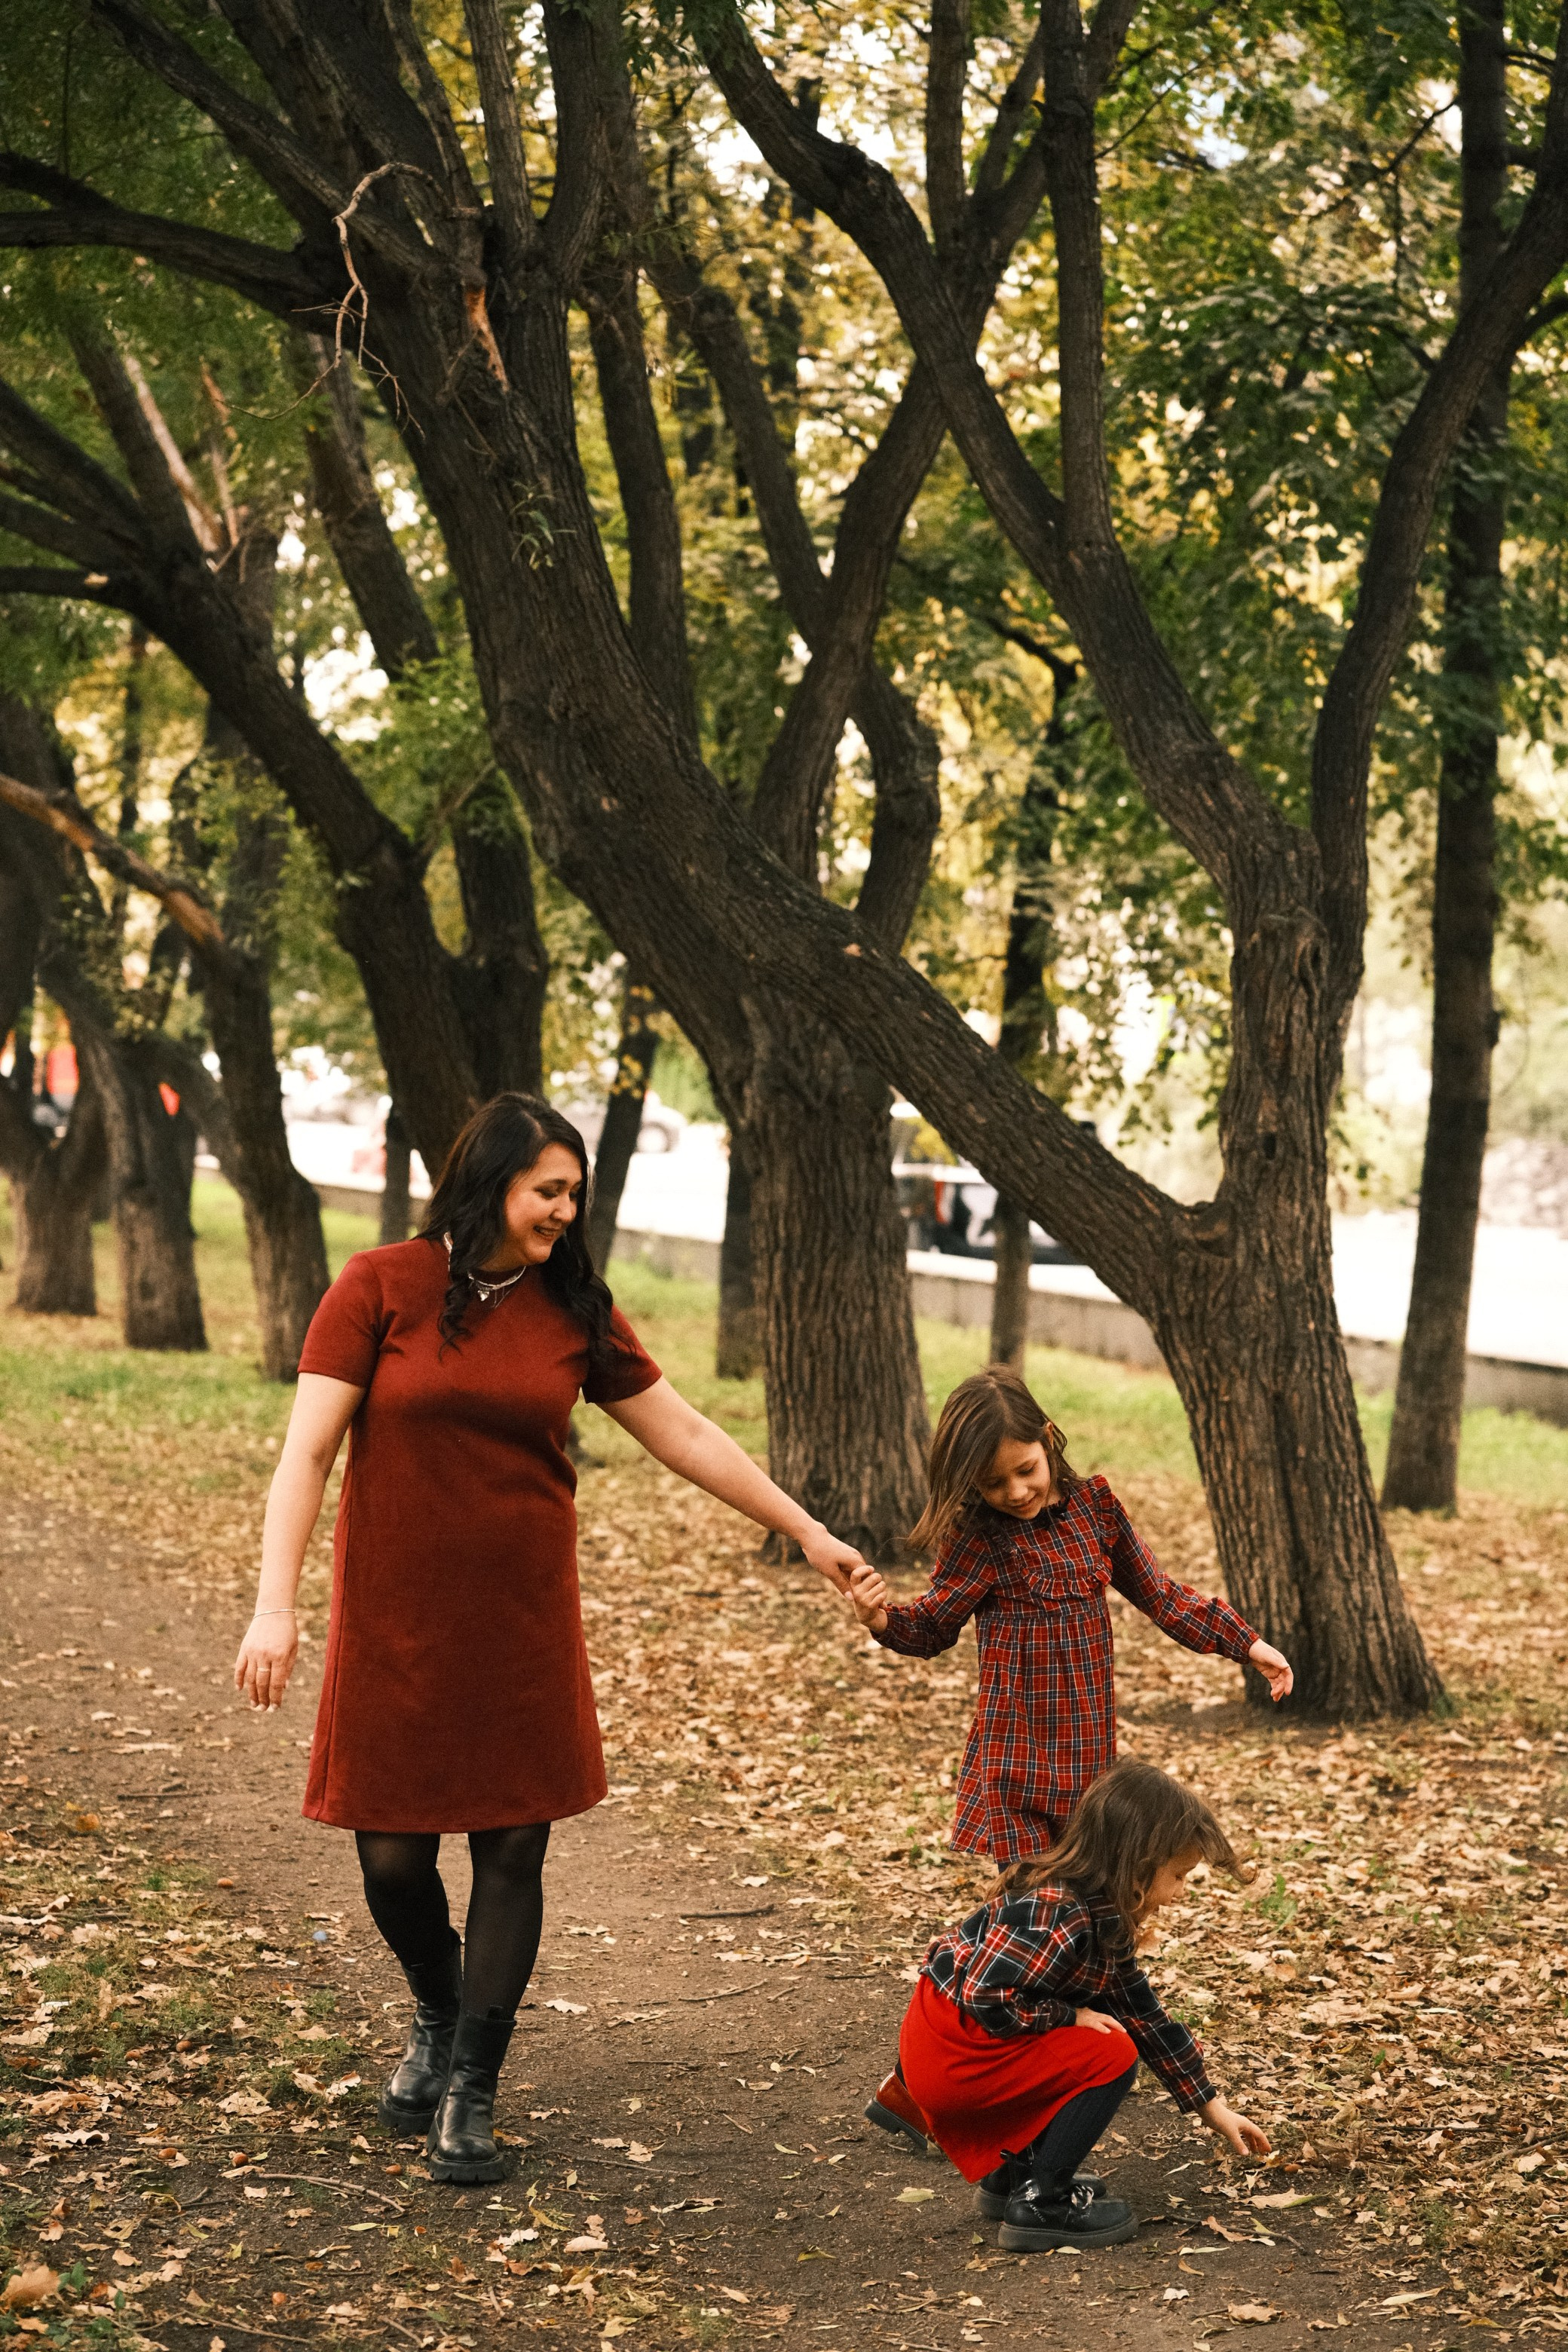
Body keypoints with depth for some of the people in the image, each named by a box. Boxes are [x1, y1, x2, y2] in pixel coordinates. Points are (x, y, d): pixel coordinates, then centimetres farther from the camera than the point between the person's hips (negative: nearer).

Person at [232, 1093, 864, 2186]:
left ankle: (470, 2093, 15)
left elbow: (685, 1435, 9)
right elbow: (308, 1450, -8)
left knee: (513, 1851, 1)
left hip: (524, 1623, 2)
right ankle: (438, 2015, 35)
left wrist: (809, 1532, 9)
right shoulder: (380, 1287, -5)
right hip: (395, 1623, -2)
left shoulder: (574, 1311, 3)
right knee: (393, 1854, 3)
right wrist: (275, 1605, -16)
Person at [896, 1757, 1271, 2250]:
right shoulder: (1056, 1913, -24)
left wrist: (1211, 2107, 16)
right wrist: (1071, 2016, -15)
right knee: (1111, 2057, -11)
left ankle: (1011, 2174, 20)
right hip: (949, 2056, -10)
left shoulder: (1104, 1915, 8)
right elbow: (987, 1999, -28)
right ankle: (1038, 2204, -3)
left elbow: (1142, 2011, 14)